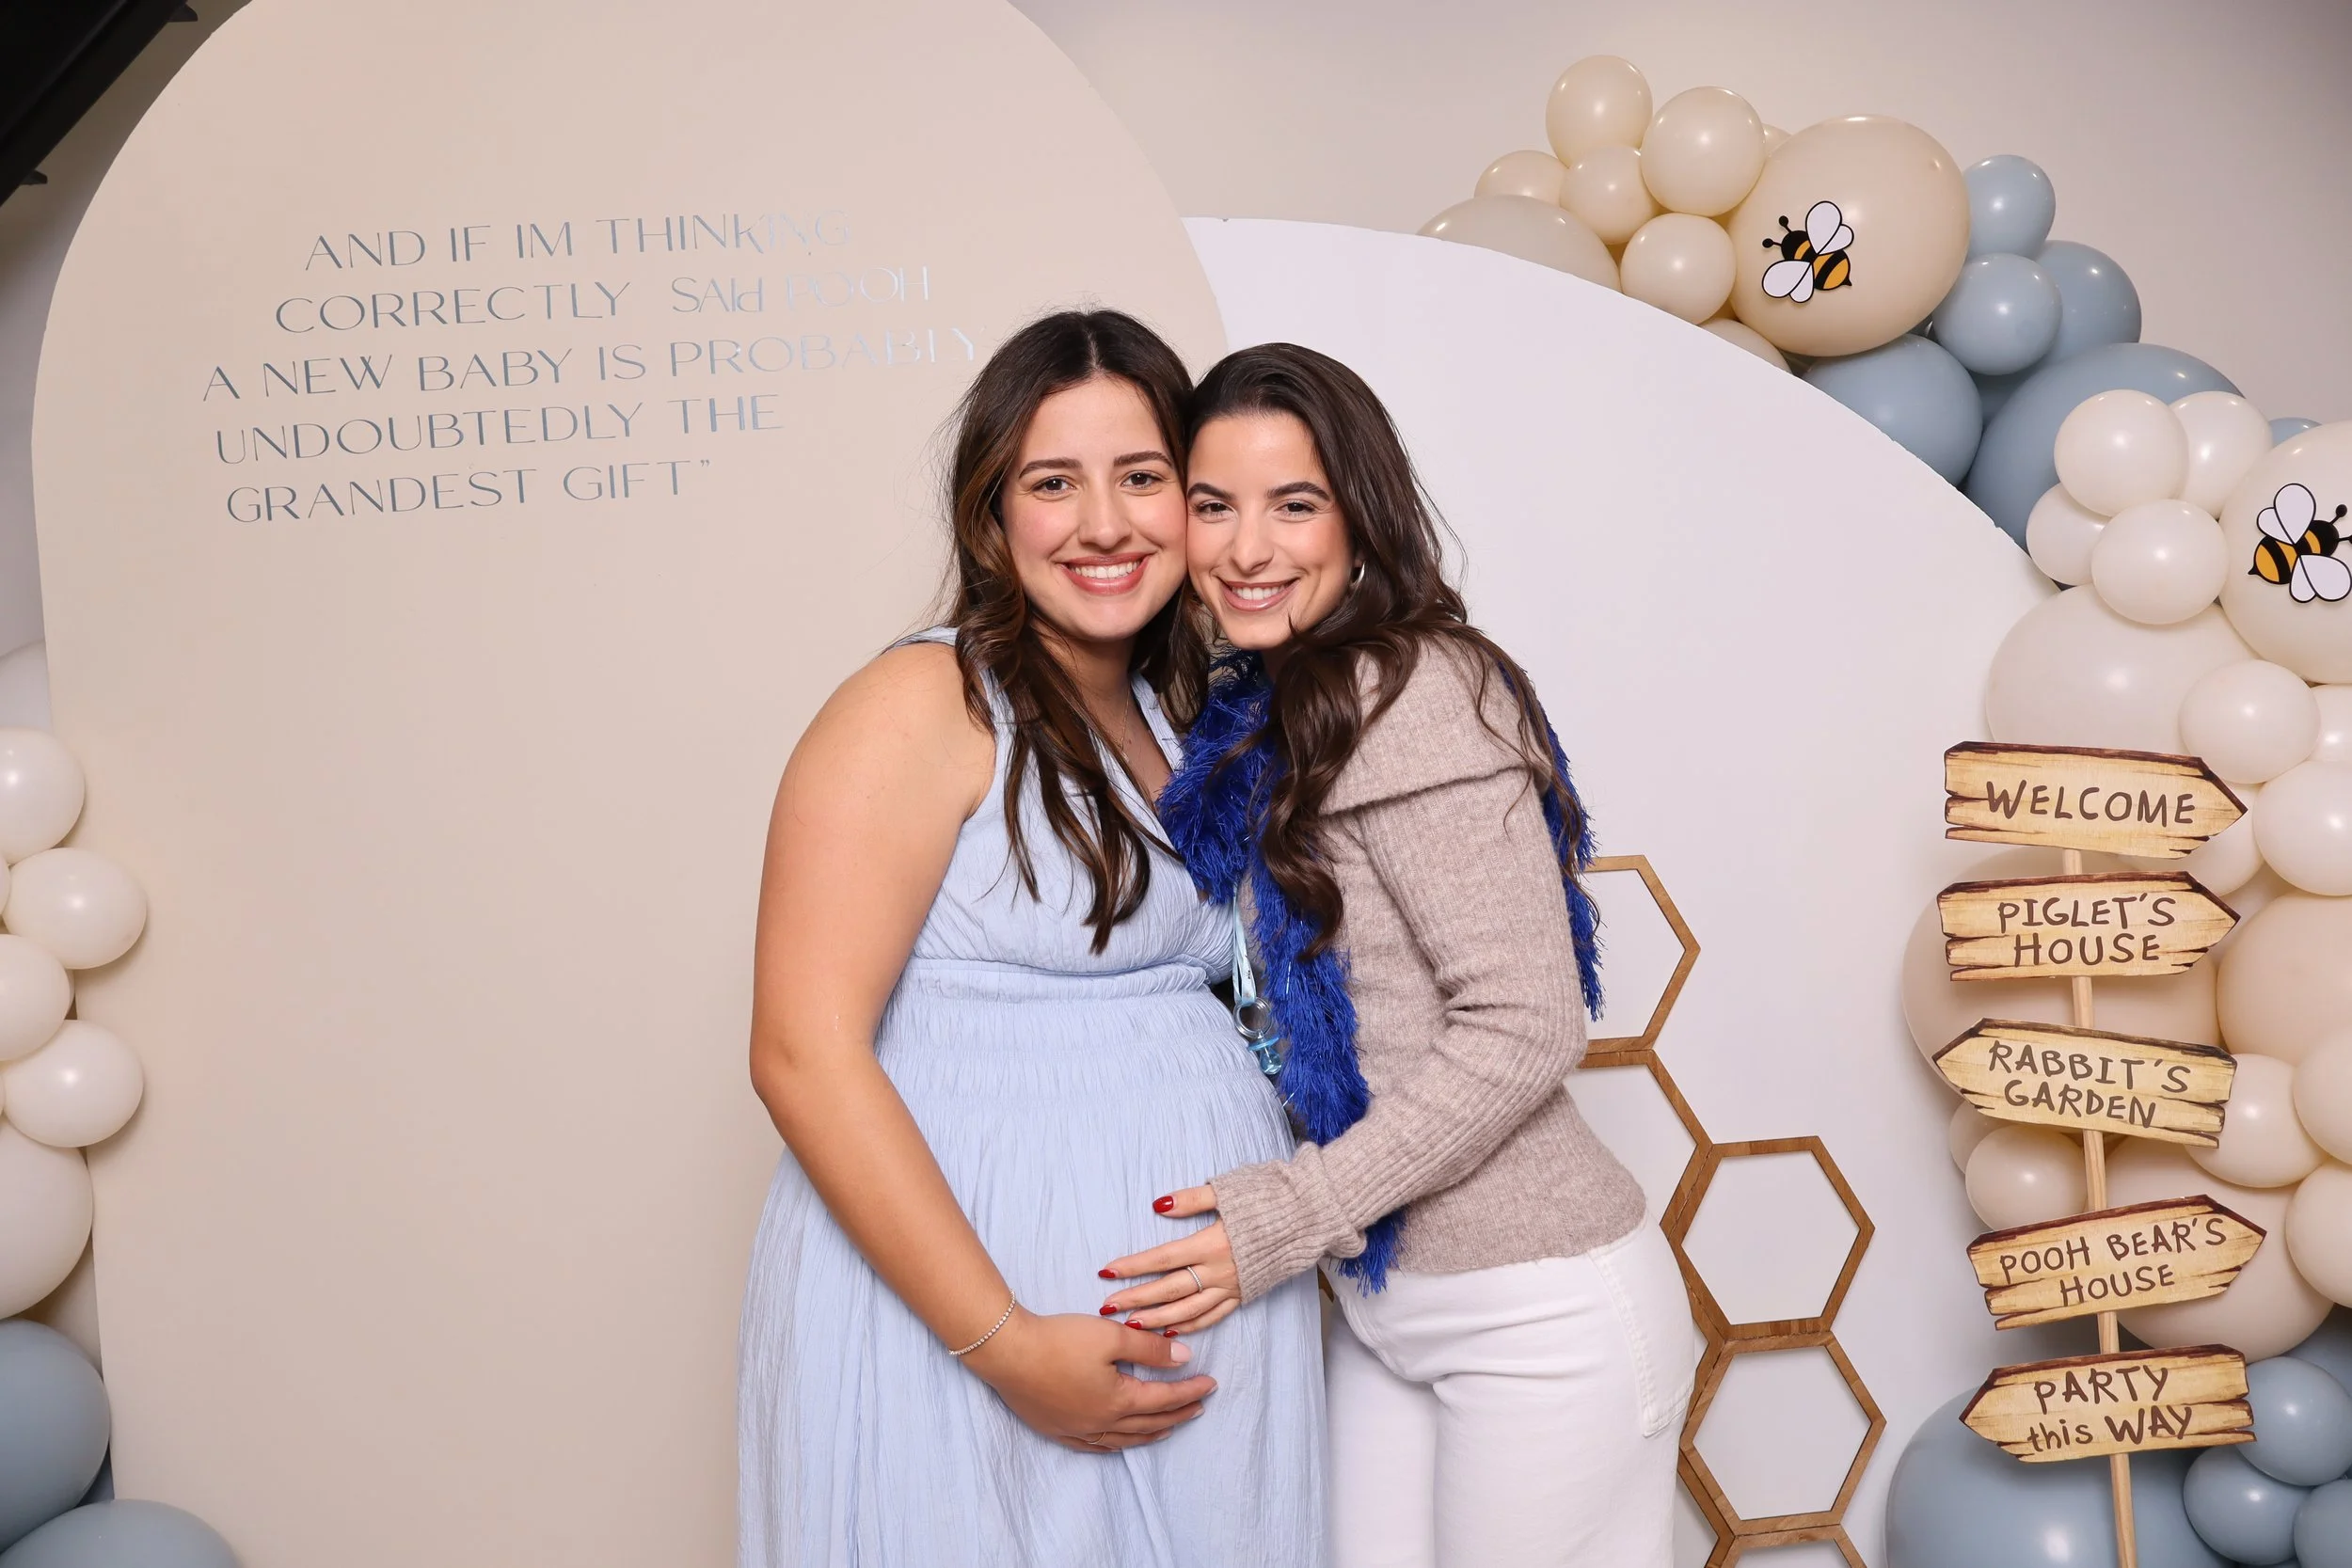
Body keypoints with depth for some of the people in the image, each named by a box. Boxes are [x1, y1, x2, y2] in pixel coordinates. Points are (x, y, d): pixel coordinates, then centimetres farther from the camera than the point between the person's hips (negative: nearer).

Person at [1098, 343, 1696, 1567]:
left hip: (1536, 1314, -7)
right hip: (1379, 1305, 7)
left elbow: (1527, 1028, -21)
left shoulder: (1417, 695, -18)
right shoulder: (1259, 718, 7)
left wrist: (1285, 1218, -20)